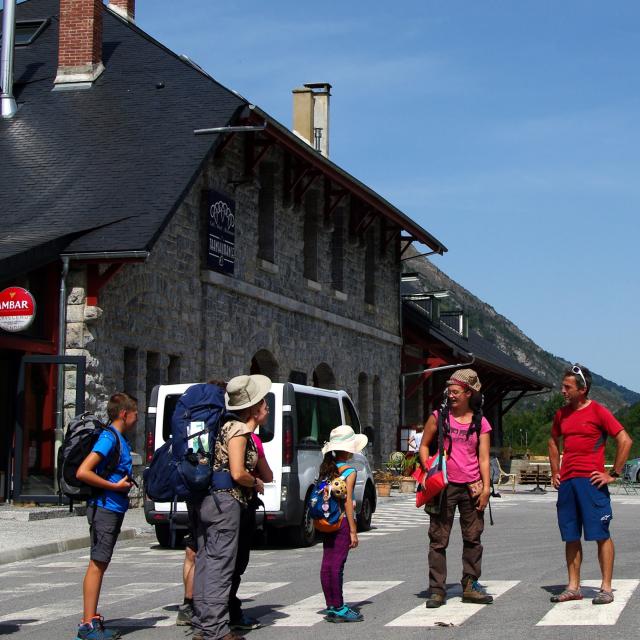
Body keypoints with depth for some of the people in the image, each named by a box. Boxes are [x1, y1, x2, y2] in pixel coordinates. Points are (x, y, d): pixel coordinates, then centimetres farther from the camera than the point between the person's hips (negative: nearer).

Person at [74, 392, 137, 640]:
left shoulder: (120, 439, 15)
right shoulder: (108, 437, -14)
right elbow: (82, 472, -23)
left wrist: (125, 483, 10)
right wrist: (115, 486, -18)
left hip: (114, 509, 10)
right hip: (104, 507, -10)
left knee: (101, 564, 13)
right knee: (97, 564, -7)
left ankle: (94, 620, 19)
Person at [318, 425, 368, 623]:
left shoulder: (326, 469, 9)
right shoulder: (349, 472, -10)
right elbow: (348, 502, -13)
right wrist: (353, 531, -11)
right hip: (342, 521, -7)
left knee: (327, 562, 8)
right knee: (337, 564, -6)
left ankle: (330, 606, 16)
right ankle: (338, 608, -2)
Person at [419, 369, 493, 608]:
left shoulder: (480, 423, 5)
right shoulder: (439, 417, 3)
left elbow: (484, 458, 3)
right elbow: (424, 445, 9)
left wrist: (486, 487, -4)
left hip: (471, 487, 1)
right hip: (444, 485, -1)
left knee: (473, 537, 8)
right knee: (438, 539, -1)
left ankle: (470, 585, 19)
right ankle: (437, 590, 3)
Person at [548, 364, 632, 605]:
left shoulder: (598, 411, -5)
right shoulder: (562, 414, 13)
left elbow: (625, 441, -8)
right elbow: (554, 442, 29)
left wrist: (613, 474, -9)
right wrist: (555, 472, 18)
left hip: (591, 481, -6)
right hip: (566, 483, 6)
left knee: (601, 534, -4)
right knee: (571, 537, 8)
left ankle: (606, 588, -1)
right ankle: (573, 587, 14)